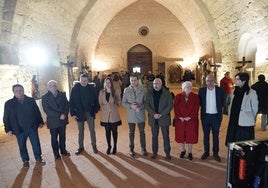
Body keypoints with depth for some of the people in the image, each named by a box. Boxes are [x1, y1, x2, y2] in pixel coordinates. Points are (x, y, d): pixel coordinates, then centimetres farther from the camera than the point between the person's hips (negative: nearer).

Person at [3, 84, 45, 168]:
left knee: (36, 144, 8)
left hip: (32, 128, 1)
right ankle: (25, 161, 29)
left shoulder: (31, 100, 2)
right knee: (22, 146, 11)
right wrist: (8, 129, -2)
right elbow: (6, 118, 2)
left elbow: (37, 112, 7)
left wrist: (40, 122, 4)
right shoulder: (8, 103, 0)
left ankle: (38, 159, 25)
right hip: (19, 130, 0)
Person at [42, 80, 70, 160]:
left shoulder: (62, 94, 4)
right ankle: (56, 153, 24)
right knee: (54, 138, 10)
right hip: (53, 121, -3)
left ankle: (63, 150, 31)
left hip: (62, 120, 3)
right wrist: (59, 115, -19)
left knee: (62, 136, 14)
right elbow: (47, 110, -14)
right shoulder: (45, 97, -6)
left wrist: (64, 114, -15)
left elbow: (67, 105, 2)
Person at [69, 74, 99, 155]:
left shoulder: (91, 88, -4)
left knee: (92, 130, 5)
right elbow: (71, 102, -5)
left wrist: (95, 110, -6)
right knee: (80, 131, 13)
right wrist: (72, 113, -8)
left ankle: (94, 146, 21)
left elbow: (95, 100, 2)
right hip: (79, 113, 0)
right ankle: (81, 147, 27)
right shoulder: (75, 89, -7)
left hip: (90, 112, 0)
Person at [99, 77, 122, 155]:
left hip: (114, 115, -1)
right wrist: (104, 108, 0)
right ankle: (109, 146, 25)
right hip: (105, 115, 2)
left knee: (114, 131, 8)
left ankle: (115, 146, 23)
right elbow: (100, 103, 9)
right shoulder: (101, 92, 2)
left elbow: (119, 102, 1)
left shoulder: (116, 91, -4)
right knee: (107, 131, 9)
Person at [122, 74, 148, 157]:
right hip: (131, 115, 0)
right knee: (131, 133, 13)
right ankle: (131, 149, 28)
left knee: (142, 132, 11)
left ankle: (143, 148, 28)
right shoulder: (126, 90, -2)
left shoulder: (142, 90, -3)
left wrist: (141, 107, -18)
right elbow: (123, 103, -1)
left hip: (141, 114, 0)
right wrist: (131, 106, -18)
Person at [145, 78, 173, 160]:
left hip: (164, 118, -2)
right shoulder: (149, 93, 3)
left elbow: (170, 105, -7)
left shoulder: (167, 93, -3)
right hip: (153, 118, 2)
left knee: (166, 136, 5)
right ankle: (154, 152, 26)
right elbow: (147, 105, -1)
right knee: (154, 136, 12)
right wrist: (153, 114, -14)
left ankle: (167, 153, 19)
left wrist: (161, 114, -15)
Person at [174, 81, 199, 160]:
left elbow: (196, 109, -6)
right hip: (180, 120, 1)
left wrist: (189, 117, -14)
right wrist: (180, 117, -12)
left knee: (190, 136, 5)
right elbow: (176, 108, -3)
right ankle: (183, 150, 30)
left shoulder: (195, 97, 0)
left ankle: (190, 152, 21)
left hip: (191, 120, -1)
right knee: (180, 135, 8)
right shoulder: (178, 96, 2)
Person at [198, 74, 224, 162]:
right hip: (205, 116, 1)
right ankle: (206, 152, 27)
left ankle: (215, 153, 24)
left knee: (215, 135, 10)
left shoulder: (220, 90, -6)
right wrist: (204, 108, -4)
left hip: (216, 116, -1)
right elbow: (199, 103, 5)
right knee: (206, 135, 13)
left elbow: (222, 103, 2)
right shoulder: (201, 90, -4)